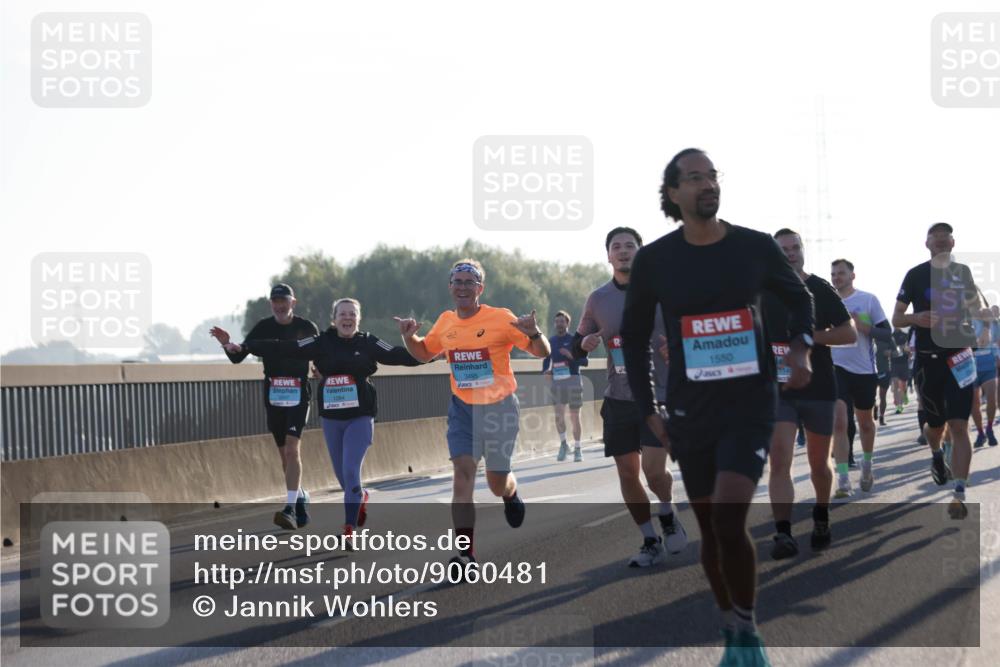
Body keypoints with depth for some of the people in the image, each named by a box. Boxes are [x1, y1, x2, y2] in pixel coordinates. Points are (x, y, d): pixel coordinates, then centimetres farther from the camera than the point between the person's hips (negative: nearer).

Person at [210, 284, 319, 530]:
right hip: (273, 397, 3)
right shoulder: (263, 328, 1)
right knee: (284, 453, 11)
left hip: (299, 396, -3)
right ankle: (301, 499, 29)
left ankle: (291, 509, -23)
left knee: (292, 449, -17)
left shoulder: (307, 328, -4)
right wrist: (227, 344, -20)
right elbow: (238, 357, 0)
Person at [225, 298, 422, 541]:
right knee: (341, 474, 12)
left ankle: (349, 528, -7)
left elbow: (398, 355, -7)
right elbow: (284, 349, -4)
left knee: (351, 471, -14)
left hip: (360, 417, -3)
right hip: (331, 418, 3)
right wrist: (245, 346, -9)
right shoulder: (321, 343, 0)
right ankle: (360, 497, 45)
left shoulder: (368, 343, -2)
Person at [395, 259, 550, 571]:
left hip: (499, 407, -3)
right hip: (462, 408, 3)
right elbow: (424, 353, 22)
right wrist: (409, 338, 1)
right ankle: (466, 554, -15)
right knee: (463, 472, -13)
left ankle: (511, 494, 46)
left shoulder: (501, 319, -10)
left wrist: (534, 333, -28)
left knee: (497, 484, 6)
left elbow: (542, 353, -7)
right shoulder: (445, 322, 3)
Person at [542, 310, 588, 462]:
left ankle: (577, 449, 11)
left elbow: (584, 361, -4)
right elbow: (546, 359, 21)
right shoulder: (550, 341, 11)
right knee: (558, 414, -7)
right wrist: (546, 370, 1)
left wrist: (571, 356, -21)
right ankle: (563, 444, 13)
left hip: (573, 379, -3)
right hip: (556, 381, 3)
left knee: (574, 416, 1)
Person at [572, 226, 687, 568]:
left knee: (653, 468, -15)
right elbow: (577, 346, 12)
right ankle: (651, 543, 19)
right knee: (627, 474, 4)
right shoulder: (598, 299, 6)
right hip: (618, 399, 4)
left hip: (659, 395, -3)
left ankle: (668, 516, 17)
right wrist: (584, 343, -9)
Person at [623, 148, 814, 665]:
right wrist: (648, 409, 4)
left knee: (728, 519, -18)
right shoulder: (654, 261, -3)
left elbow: (798, 296, 15)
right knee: (710, 528, 9)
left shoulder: (755, 247, -3)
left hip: (750, 403, -2)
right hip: (690, 410, 2)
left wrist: (800, 346, -4)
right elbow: (634, 337, 9)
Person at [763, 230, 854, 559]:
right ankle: (783, 534, -19)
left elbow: (849, 334, -4)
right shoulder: (762, 292, 4)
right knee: (779, 462, -15)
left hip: (819, 387, 0)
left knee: (819, 464, 12)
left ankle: (821, 517, 36)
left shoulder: (821, 290, 0)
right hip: (777, 388, 0)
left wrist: (811, 336, -15)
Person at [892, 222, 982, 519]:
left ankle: (960, 494, -15)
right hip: (927, 360, 0)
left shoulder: (963, 272, 8)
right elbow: (896, 319, 3)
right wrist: (916, 318, -18)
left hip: (958, 357, 0)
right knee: (935, 424, 11)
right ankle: (936, 457, 46)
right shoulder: (916, 275, 1)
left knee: (959, 426, -11)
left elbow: (975, 309, 23)